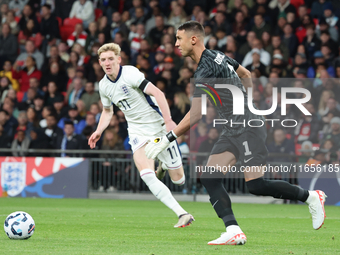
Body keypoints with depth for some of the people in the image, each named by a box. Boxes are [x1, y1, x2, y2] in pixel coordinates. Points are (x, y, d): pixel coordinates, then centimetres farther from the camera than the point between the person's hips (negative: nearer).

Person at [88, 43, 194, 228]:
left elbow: (157, 93, -22)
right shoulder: (104, 85, 5)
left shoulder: (130, 74, -16)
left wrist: (168, 120, -31)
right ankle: (182, 214, -20)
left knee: (178, 179, 0)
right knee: (147, 175, -23)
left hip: (158, 127, -4)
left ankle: (165, 165, 39)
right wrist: (98, 132, 9)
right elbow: (107, 111, 24)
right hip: (137, 132, 4)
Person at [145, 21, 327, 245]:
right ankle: (234, 232, -11)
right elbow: (246, 75, 24)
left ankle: (311, 197, 7)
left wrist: (168, 139, -22)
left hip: (248, 128, -10)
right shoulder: (218, 56, 9)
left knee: (256, 186, -13)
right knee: (209, 178, -4)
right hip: (232, 131, 10)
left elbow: (195, 115, -25)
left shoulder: (206, 71, -20)